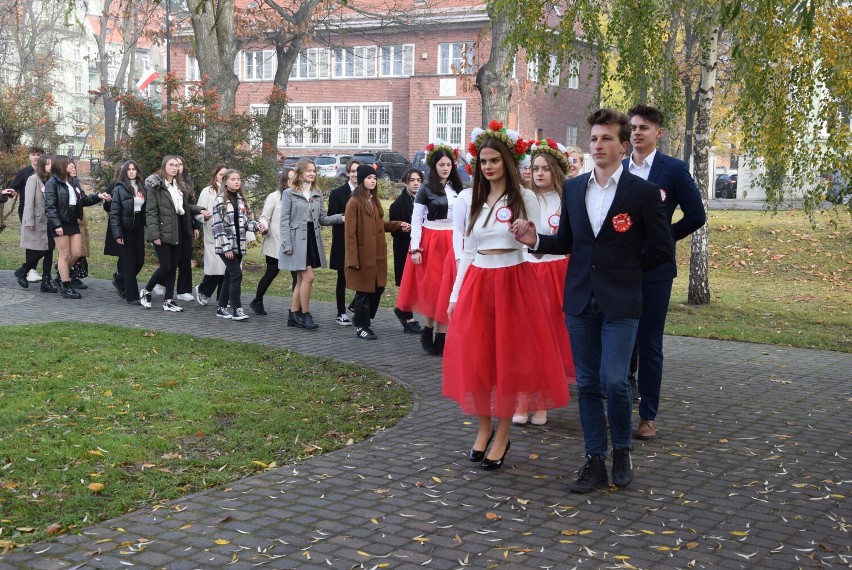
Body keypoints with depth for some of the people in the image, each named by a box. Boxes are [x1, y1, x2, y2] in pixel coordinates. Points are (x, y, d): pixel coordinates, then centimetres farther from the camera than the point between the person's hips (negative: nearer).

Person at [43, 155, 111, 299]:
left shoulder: (72, 182, 15)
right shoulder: (52, 183, -10)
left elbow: (84, 200, 16)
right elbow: (49, 206, -16)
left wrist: (98, 196, 1)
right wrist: (56, 225, -23)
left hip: (73, 222, 7)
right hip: (60, 224, -7)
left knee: (76, 253, 7)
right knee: (64, 255, -1)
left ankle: (62, 276, 28)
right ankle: (65, 287, 7)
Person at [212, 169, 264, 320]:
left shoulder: (242, 200, 11)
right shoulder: (220, 200, -8)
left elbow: (246, 221, 14)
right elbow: (218, 226, -12)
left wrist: (256, 225, -8)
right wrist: (226, 247, -17)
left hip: (238, 245, 6)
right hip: (225, 246, -6)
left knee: (229, 276, 11)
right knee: (236, 274, -13)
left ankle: (222, 308, 19)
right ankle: (237, 309, -9)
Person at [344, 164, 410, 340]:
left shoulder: (375, 201, 14)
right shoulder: (354, 203, -11)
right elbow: (350, 233, -14)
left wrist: (399, 225, 5)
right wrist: (353, 259, -17)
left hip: (377, 254, 8)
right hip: (363, 255, -8)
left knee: (378, 288, 9)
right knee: (364, 290, 1)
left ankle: (360, 315, 28)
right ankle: (361, 327, 13)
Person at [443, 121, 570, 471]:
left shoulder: (524, 198, -1)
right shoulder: (475, 201, 12)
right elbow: (467, 251, 14)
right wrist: (455, 293, 10)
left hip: (512, 283, -4)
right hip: (476, 284, 4)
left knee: (508, 359, 0)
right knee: (475, 359, 2)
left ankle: (502, 435, 12)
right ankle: (484, 427, 20)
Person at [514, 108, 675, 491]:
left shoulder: (643, 192, -5)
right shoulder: (573, 188, 8)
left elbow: (662, 249, 0)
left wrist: (625, 269, 3)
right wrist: (536, 240, -2)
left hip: (620, 302, -4)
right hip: (580, 299, 4)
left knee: (614, 380, -11)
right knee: (588, 384, 8)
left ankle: (621, 450, 14)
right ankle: (595, 461, 18)